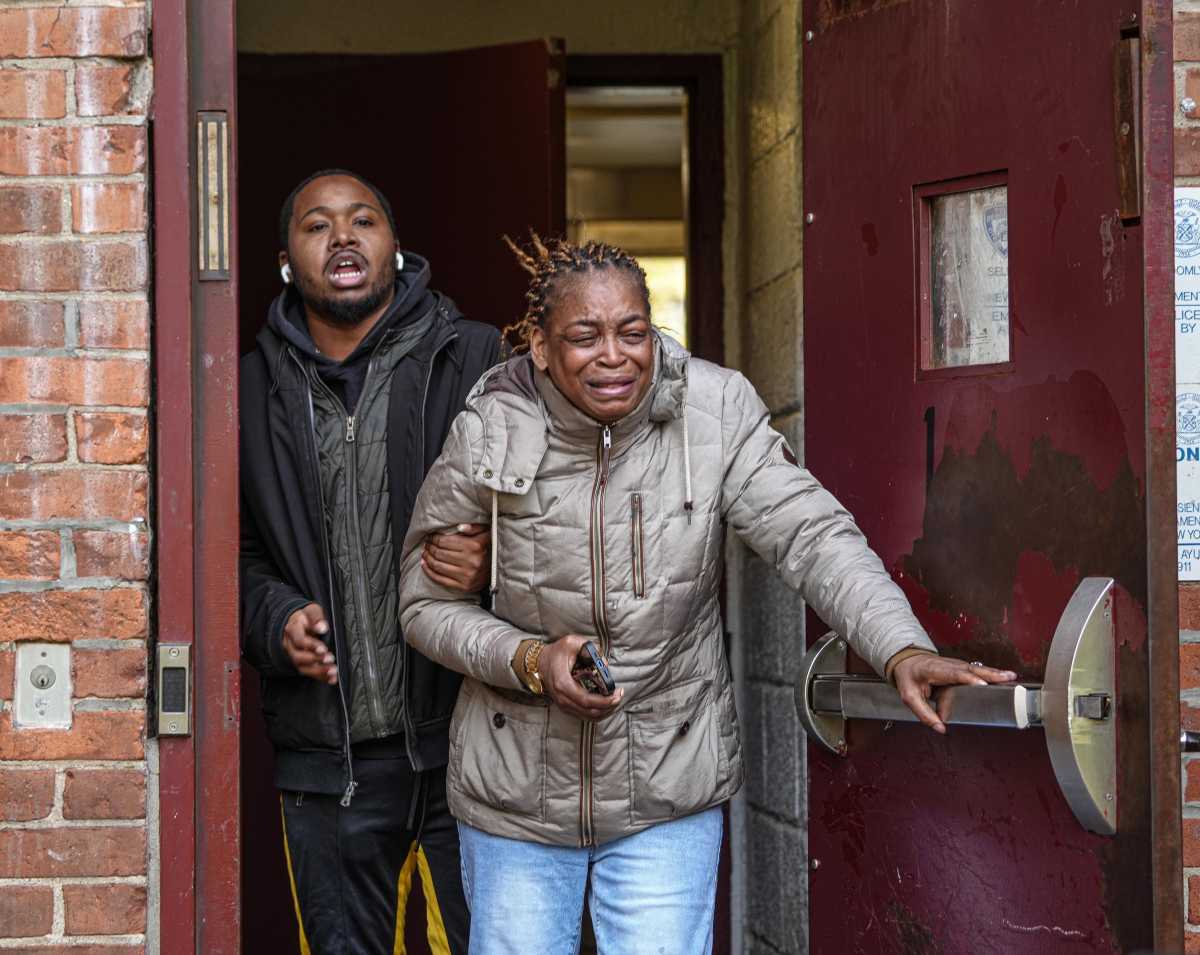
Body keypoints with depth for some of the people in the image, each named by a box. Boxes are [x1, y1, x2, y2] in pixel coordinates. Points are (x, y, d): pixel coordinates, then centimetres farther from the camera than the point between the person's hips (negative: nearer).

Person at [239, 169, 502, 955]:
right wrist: (276, 619, -4)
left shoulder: (478, 361, 1)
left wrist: (494, 567, -18)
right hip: (329, 758, 2)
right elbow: (236, 553, 15)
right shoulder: (255, 390, 9)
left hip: (465, 738, -2)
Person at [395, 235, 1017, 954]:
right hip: (514, 800, 1)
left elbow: (812, 536, -20)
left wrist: (903, 650, -36)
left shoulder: (715, 412, -11)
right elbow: (427, 603, -2)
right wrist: (532, 661, -19)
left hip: (670, 795, 0)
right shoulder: (489, 433, -10)